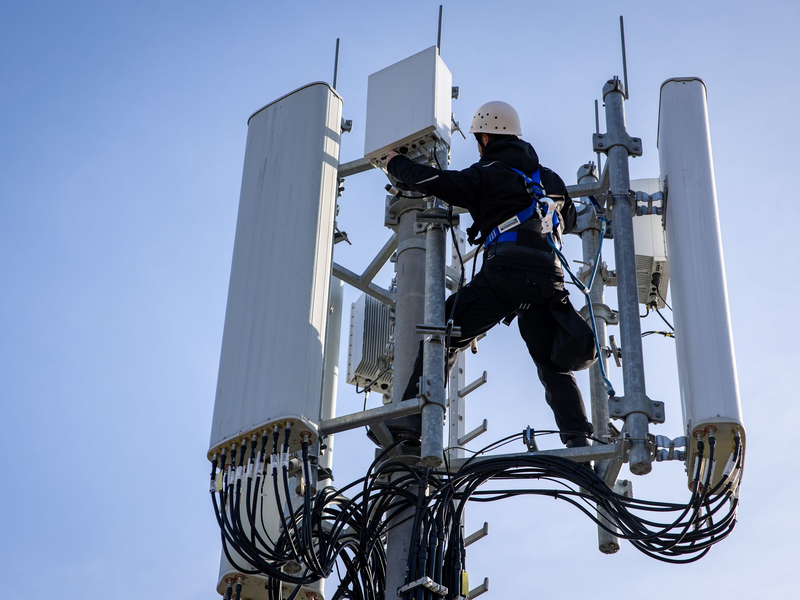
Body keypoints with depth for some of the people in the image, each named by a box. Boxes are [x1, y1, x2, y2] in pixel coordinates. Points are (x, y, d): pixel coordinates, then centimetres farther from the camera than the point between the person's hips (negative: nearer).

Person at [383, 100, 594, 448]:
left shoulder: (487, 174, 9)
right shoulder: (550, 178, 27)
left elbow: (432, 181, 2)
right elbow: (569, 221, 43)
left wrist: (394, 163, 19)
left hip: (506, 271, -5)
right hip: (548, 277, 5)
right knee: (554, 366, 12)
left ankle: (412, 417, -9)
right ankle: (578, 438, -2)